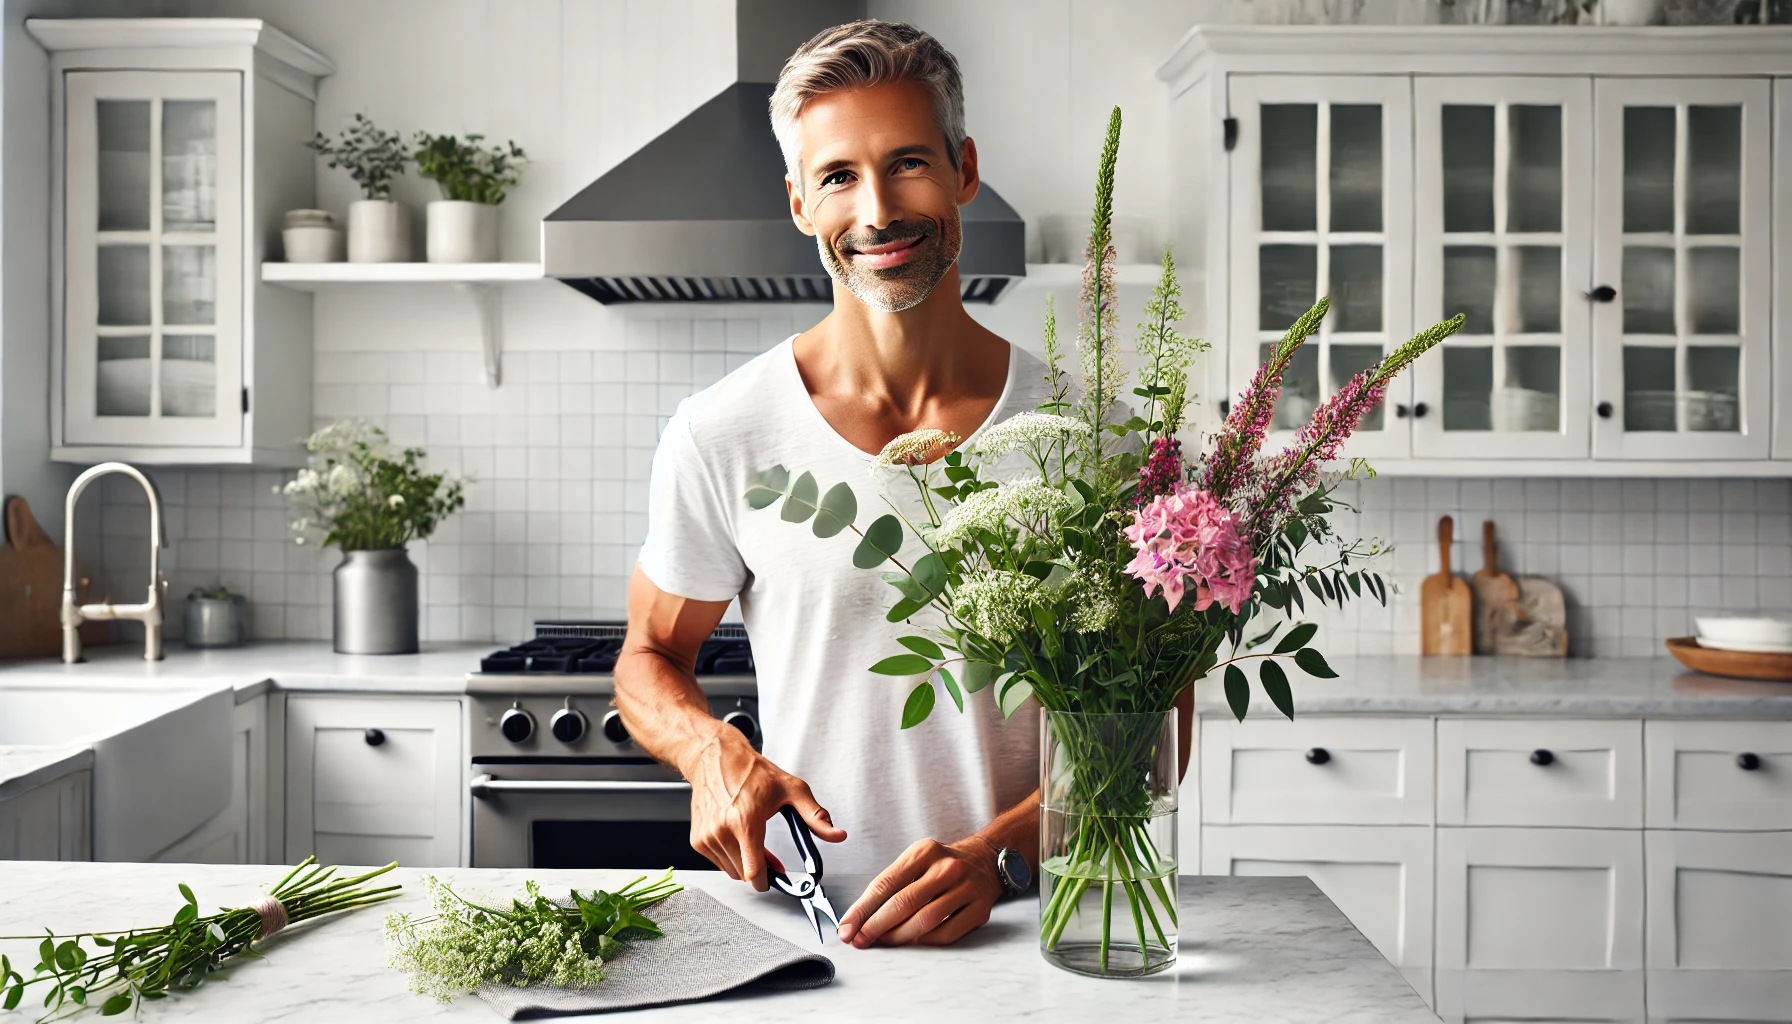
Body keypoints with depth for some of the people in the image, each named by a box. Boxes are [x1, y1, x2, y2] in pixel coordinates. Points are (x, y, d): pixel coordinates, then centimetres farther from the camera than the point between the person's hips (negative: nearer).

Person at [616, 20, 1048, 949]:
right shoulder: (720, 437, -2)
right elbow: (649, 658, 13)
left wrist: (999, 855, -15)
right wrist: (715, 754, -10)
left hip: (1022, 917, 1)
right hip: (802, 910, 0)